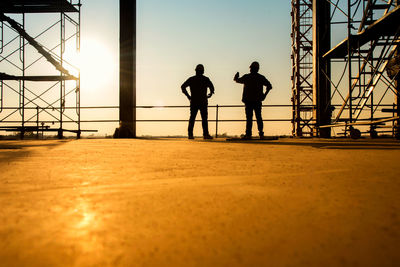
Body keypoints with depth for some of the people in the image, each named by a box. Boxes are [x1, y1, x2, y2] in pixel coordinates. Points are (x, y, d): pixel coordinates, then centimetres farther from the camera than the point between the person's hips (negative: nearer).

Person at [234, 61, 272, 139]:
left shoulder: (246, 77, 0)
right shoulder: (261, 77, 6)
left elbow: (237, 80, 17)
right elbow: (269, 86, 3)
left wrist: (236, 77, 38)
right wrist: (265, 94, 10)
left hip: (248, 100, -2)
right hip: (257, 101, 2)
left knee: (249, 117, -2)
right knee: (259, 117, 6)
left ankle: (248, 134, -6)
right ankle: (261, 133, 0)